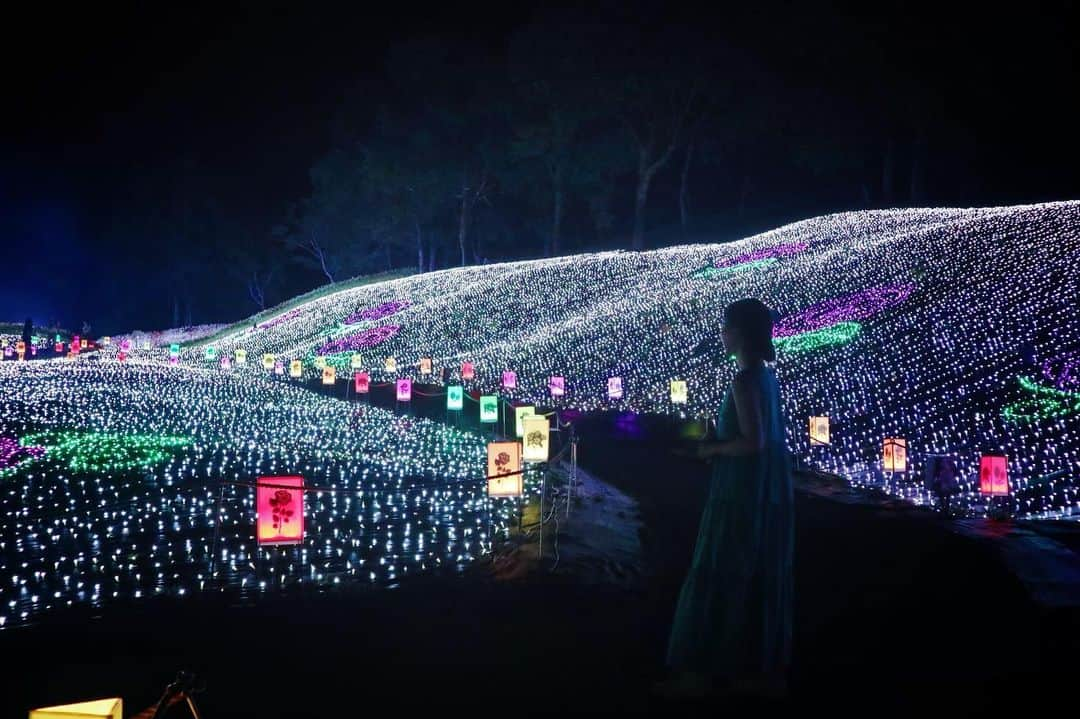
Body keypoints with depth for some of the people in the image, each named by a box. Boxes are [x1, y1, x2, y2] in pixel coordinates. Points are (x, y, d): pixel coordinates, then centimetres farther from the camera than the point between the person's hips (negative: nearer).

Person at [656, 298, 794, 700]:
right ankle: (762, 670, 21)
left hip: (743, 495, -9)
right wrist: (715, 445, 10)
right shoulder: (766, 375, 10)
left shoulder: (745, 380, -17)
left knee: (721, 579, -1)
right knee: (758, 581, 14)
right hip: (765, 493, 9)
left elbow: (753, 442, -23)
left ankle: (703, 672, 5)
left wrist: (710, 450, -10)